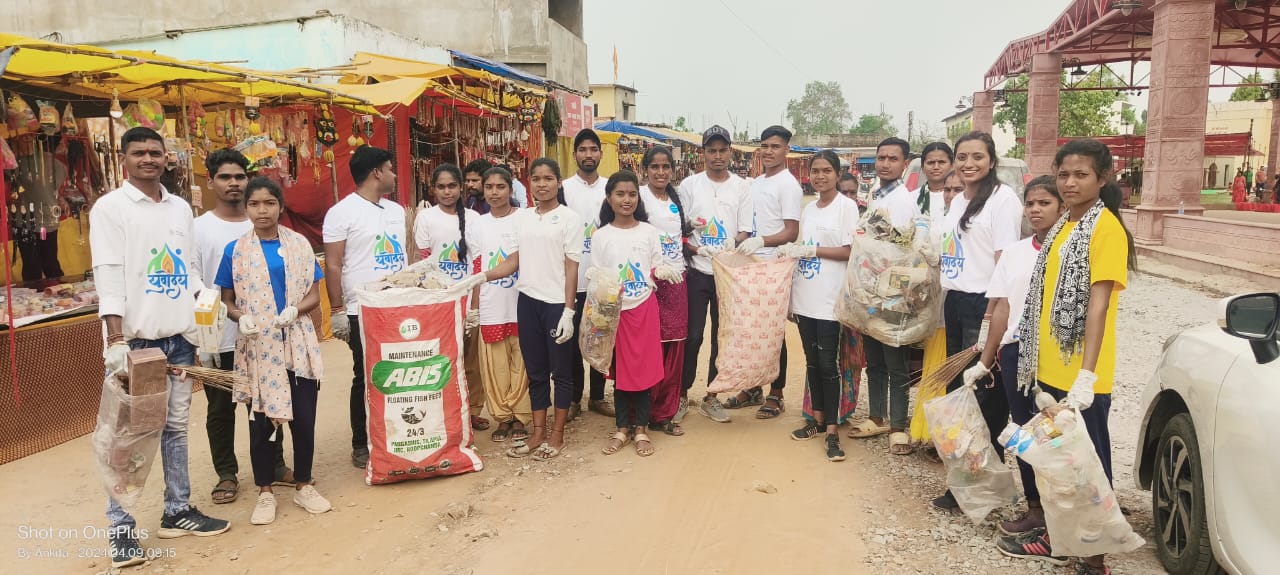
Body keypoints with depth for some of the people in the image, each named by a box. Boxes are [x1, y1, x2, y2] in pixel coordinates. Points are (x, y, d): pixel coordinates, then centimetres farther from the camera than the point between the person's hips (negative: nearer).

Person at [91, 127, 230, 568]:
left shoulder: (181, 208, 13)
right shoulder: (109, 207, -4)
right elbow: (108, 274, -11)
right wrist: (116, 340, -19)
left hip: (179, 336, 5)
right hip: (135, 338, -5)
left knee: (176, 427, 12)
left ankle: (177, 511, 23)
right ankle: (121, 528, 9)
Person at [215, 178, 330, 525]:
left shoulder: (300, 245, 3)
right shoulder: (235, 250, 1)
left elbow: (314, 295, 4)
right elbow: (226, 301, 5)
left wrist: (294, 310, -16)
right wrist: (240, 318, -16)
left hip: (298, 344, 1)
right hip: (257, 347, -1)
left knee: (304, 419, 5)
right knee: (261, 421, 6)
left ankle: (303, 486, 22)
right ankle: (265, 493, 22)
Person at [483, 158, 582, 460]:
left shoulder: (569, 218, -4)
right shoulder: (521, 217, 9)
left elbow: (571, 267, -7)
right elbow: (514, 262, 9)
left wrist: (568, 311, -11)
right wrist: (481, 277, -6)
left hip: (556, 303, -4)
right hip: (527, 301, 5)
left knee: (560, 370, 6)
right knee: (535, 370, 12)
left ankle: (557, 435, 16)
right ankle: (538, 432, 21)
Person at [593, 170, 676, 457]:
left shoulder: (648, 231, 3)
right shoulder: (601, 236, 0)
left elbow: (657, 265, 7)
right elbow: (596, 274, 2)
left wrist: (664, 271, -14)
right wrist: (596, 279, -19)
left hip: (645, 307, 0)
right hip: (615, 309, 0)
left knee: (645, 367, 3)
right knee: (620, 369, 7)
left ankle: (641, 429, 15)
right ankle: (622, 428, 20)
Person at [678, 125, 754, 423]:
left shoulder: (741, 187, 4)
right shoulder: (689, 185, 2)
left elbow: (744, 231, 2)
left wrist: (730, 254, -17)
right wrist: (688, 245, -16)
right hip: (697, 271, -1)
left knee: (722, 336, 8)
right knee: (692, 335, 3)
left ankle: (711, 396, 19)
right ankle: (682, 393, 17)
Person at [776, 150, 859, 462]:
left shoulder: (847, 206, -5)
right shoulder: (809, 209, 15)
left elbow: (850, 252, -11)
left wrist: (811, 250, -15)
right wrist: (791, 250, 3)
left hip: (829, 299, -6)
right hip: (804, 298, 6)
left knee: (828, 363, -5)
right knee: (812, 361, 12)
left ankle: (832, 430, 1)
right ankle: (818, 419, 23)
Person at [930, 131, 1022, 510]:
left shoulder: (1002, 198, -8)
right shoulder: (957, 201, 17)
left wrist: (992, 318, -20)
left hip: (982, 305, -8)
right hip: (954, 303, 8)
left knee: (984, 397, -3)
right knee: (955, 388, 11)